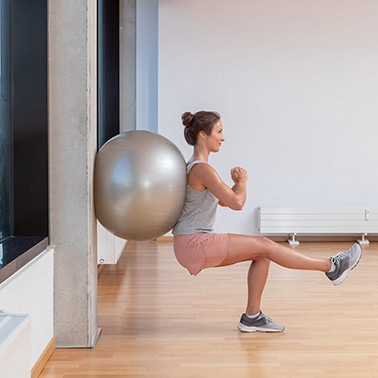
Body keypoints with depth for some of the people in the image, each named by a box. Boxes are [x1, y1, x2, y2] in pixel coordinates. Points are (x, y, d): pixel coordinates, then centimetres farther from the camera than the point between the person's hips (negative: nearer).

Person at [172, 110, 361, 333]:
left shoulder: (195, 168, 15)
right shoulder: (203, 170, -18)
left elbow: (224, 201, 23)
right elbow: (237, 203, -21)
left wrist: (237, 183, 5)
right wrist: (243, 181, -2)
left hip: (197, 243, 10)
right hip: (194, 244, -10)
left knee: (261, 254, 5)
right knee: (264, 245, -9)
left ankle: (252, 316, 11)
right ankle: (332, 267, 1)